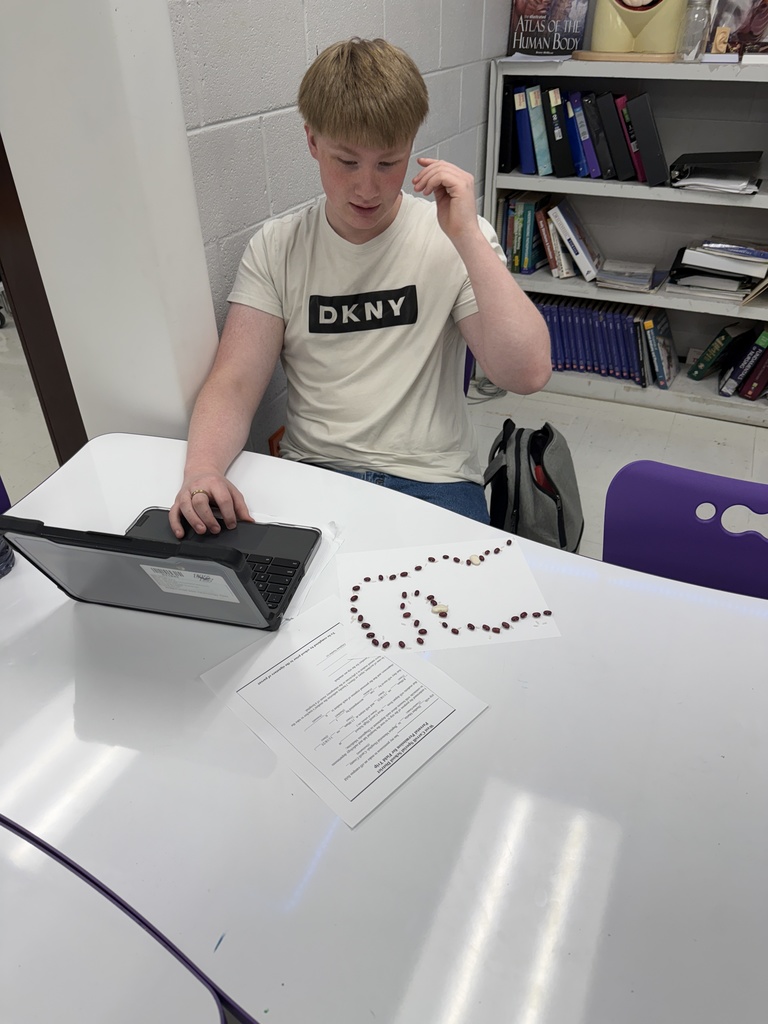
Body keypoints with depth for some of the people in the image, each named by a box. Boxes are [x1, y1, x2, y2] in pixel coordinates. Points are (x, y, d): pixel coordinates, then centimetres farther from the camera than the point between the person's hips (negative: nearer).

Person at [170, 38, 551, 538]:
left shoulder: (458, 240, -1)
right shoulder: (275, 247, 4)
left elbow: (528, 373, -13)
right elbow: (235, 384, -4)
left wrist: (467, 235, -17)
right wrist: (201, 470, -24)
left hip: (432, 479, -1)